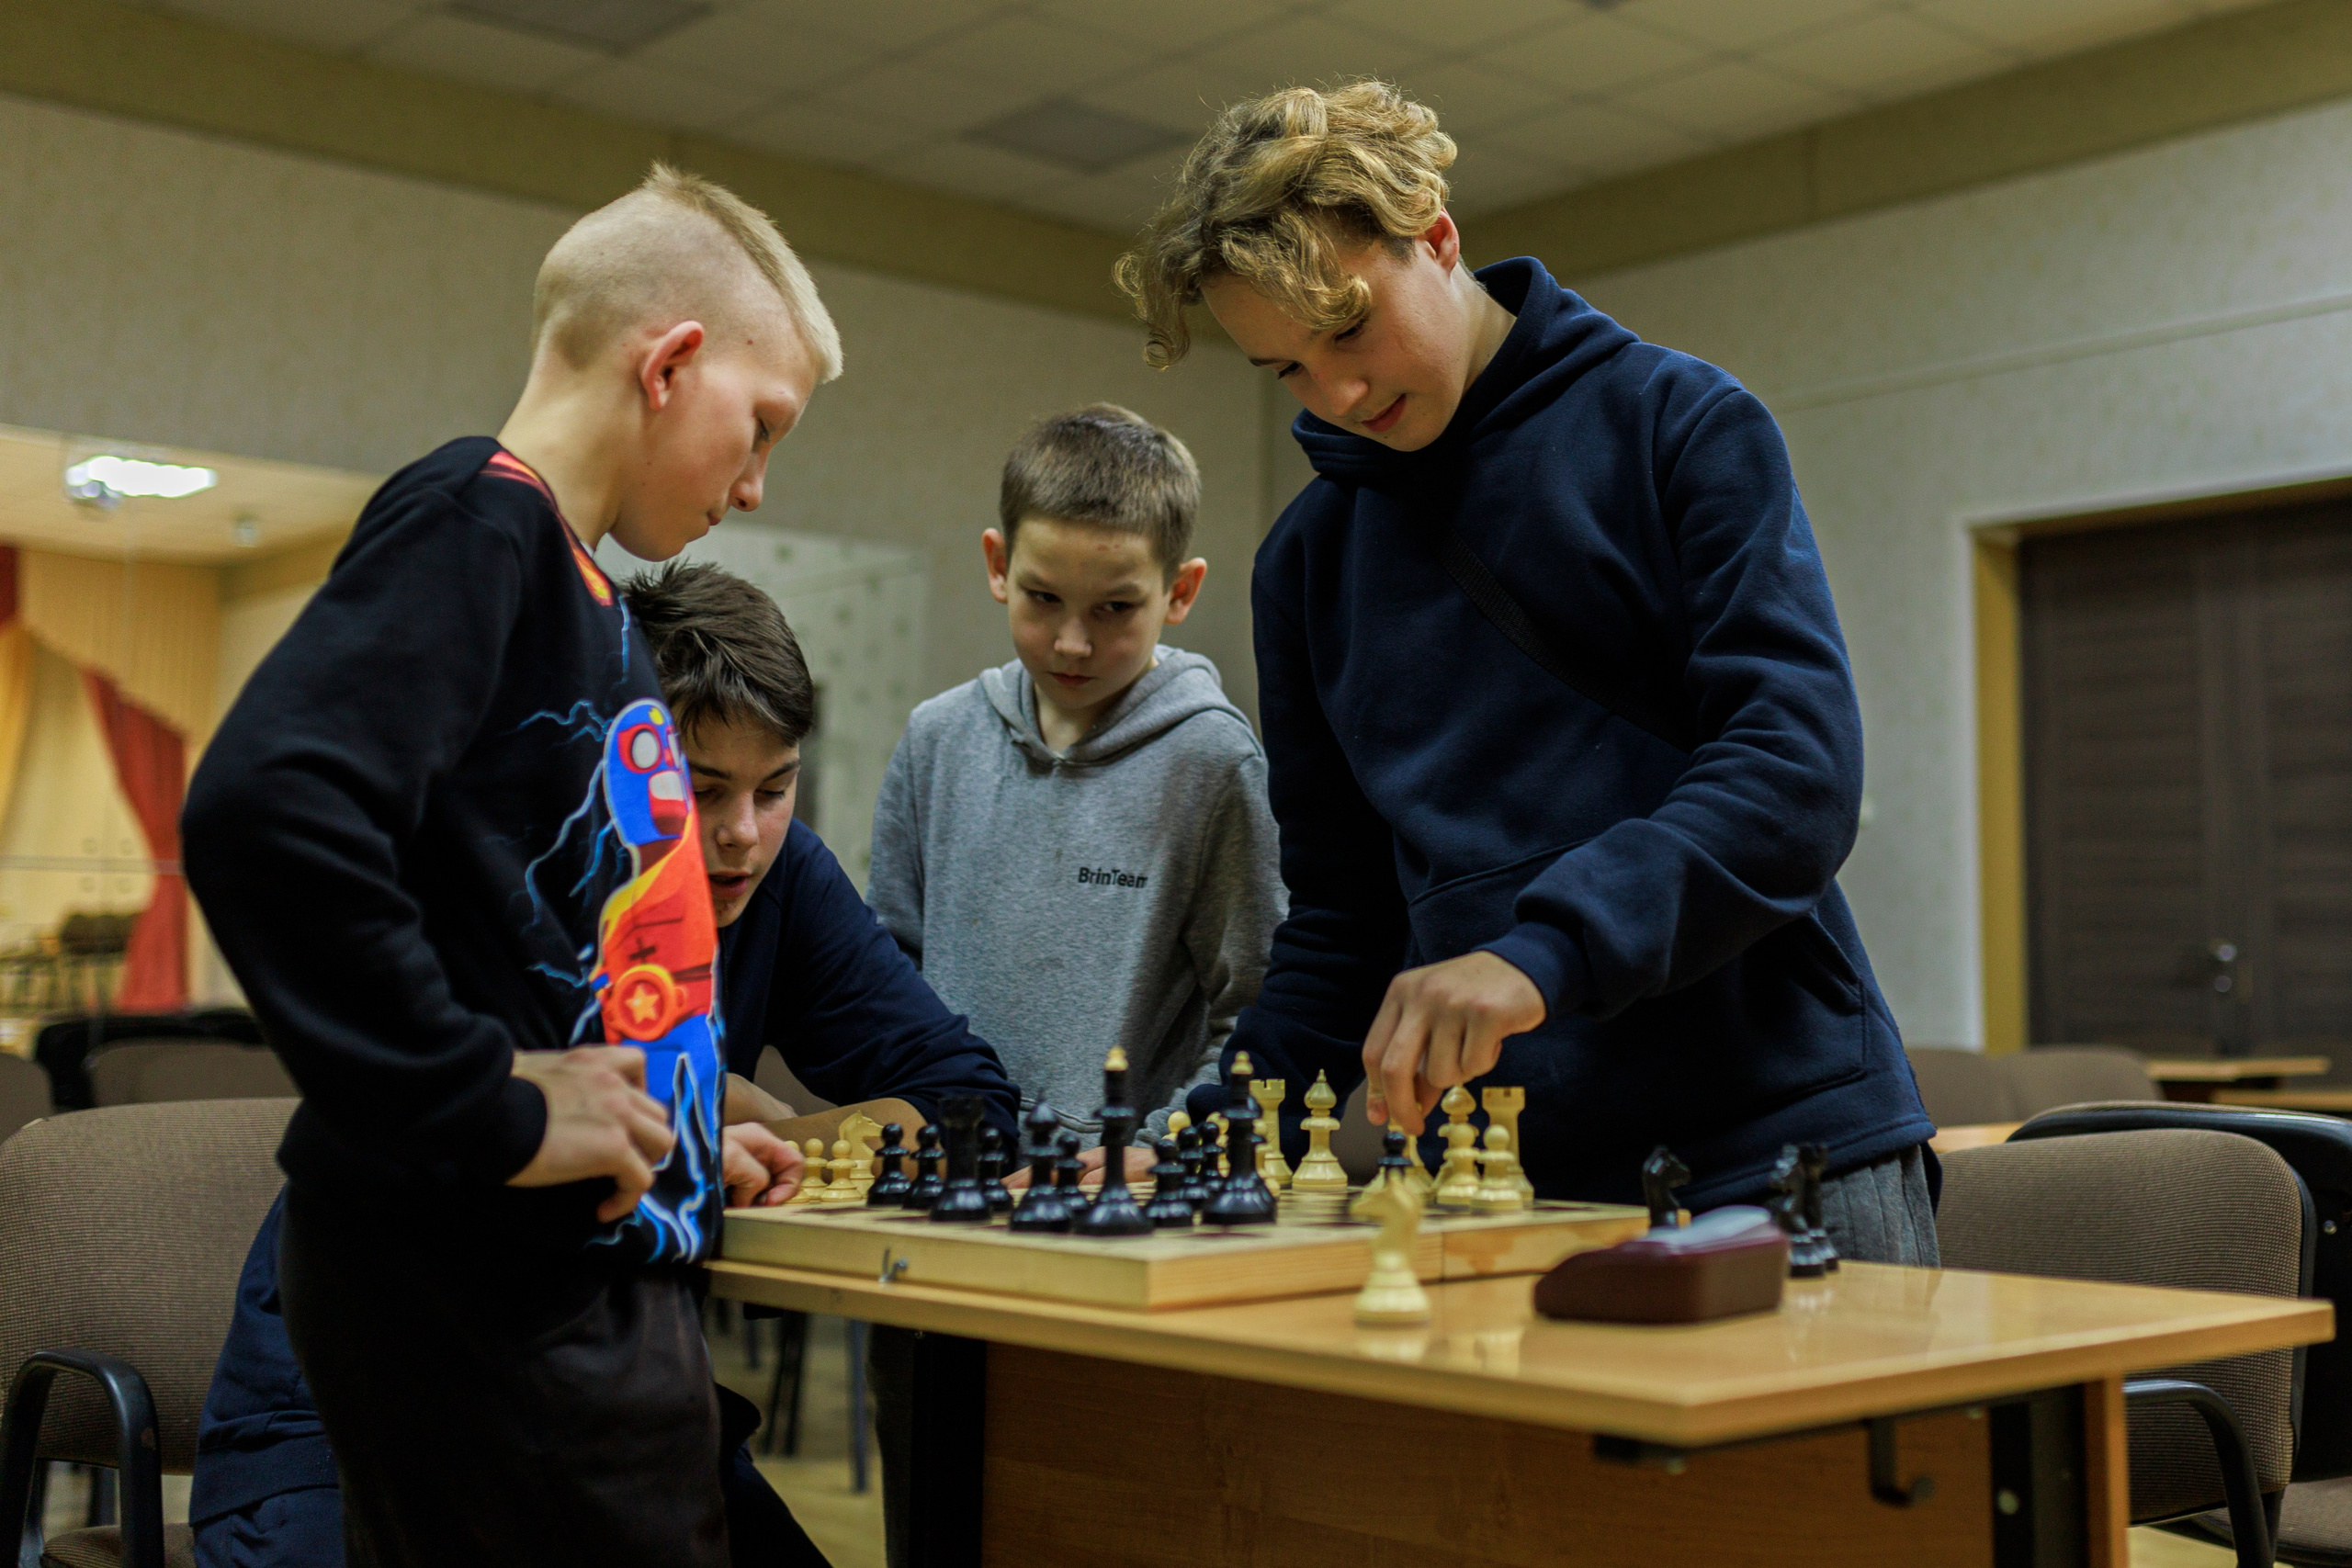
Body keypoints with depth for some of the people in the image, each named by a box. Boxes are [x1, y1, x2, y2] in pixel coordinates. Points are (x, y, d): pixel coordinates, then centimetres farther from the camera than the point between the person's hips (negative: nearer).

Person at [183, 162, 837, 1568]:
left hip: (580, 1279, 9)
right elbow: (266, 810, -28)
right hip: (490, 1292, -9)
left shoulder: (572, 586, 17)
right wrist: (489, 1114, -22)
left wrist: (682, 1143, 17)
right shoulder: (474, 521, -11)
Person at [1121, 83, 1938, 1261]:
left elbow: (1799, 772, -14)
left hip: (1779, 1145, -3)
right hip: (1510, 1186, 3)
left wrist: (1547, 951, -27)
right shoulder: (1306, 557, 12)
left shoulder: (1679, 425, -2)